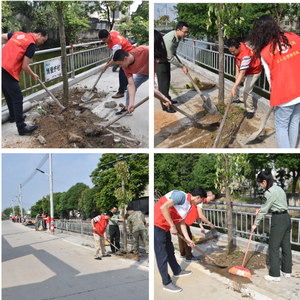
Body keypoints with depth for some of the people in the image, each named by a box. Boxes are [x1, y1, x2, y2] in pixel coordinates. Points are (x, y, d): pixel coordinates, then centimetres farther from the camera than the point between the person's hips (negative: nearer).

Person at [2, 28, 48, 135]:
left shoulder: (18, 34, 16)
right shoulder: (31, 44, -7)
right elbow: (24, 67, -8)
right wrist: (33, 75, 10)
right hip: (8, 71, -9)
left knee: (9, 95, 23)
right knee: (17, 98, -5)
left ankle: (13, 116, 40)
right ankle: (21, 127, -4)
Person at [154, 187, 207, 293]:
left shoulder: (188, 205, 10)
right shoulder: (181, 196, -20)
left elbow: (182, 222, 19)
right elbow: (163, 207, -29)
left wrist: (188, 239, 18)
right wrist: (172, 226, -22)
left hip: (165, 227, 10)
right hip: (157, 225, -10)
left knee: (170, 250, 24)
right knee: (162, 255, -2)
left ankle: (177, 271, 43)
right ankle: (167, 283, 7)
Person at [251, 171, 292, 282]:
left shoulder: (269, 192, -16)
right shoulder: (278, 188, 12)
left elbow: (264, 210, -12)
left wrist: (256, 224, -3)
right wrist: (263, 208, 14)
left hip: (278, 220, -9)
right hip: (286, 218, 10)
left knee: (273, 247, -1)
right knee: (286, 245, 16)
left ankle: (275, 275, 4)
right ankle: (286, 271, 27)